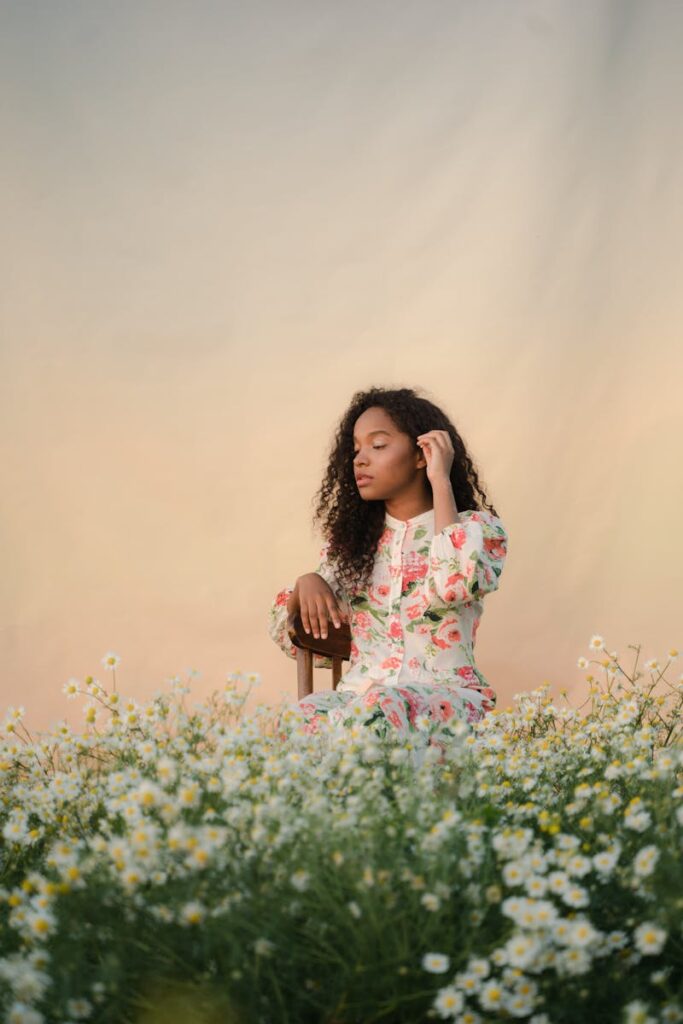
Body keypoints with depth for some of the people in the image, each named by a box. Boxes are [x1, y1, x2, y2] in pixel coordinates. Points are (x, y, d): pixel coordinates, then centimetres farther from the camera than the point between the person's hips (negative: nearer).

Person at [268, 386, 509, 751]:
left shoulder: (476, 528, 5)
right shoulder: (352, 538, 18)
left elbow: (455, 584, -21)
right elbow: (291, 636, 20)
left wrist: (441, 482, -9)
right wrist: (306, 584, -3)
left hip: (443, 697, -3)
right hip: (360, 693, 3)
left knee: (381, 711, -39)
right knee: (307, 715, -34)